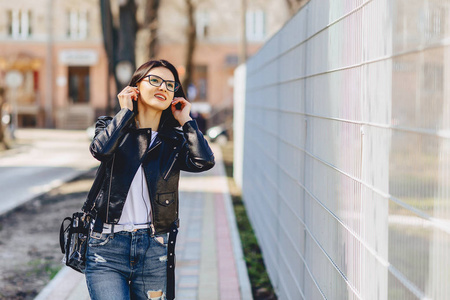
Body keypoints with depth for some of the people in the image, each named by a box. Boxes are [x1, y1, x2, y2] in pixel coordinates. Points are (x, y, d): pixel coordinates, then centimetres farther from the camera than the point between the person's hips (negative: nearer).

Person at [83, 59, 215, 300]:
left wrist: (185, 120, -1)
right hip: (108, 248, -2)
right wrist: (125, 111, -6)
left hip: (154, 252, 2)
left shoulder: (174, 141, 9)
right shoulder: (111, 126, 6)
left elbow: (204, 161, -12)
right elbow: (100, 149, -18)